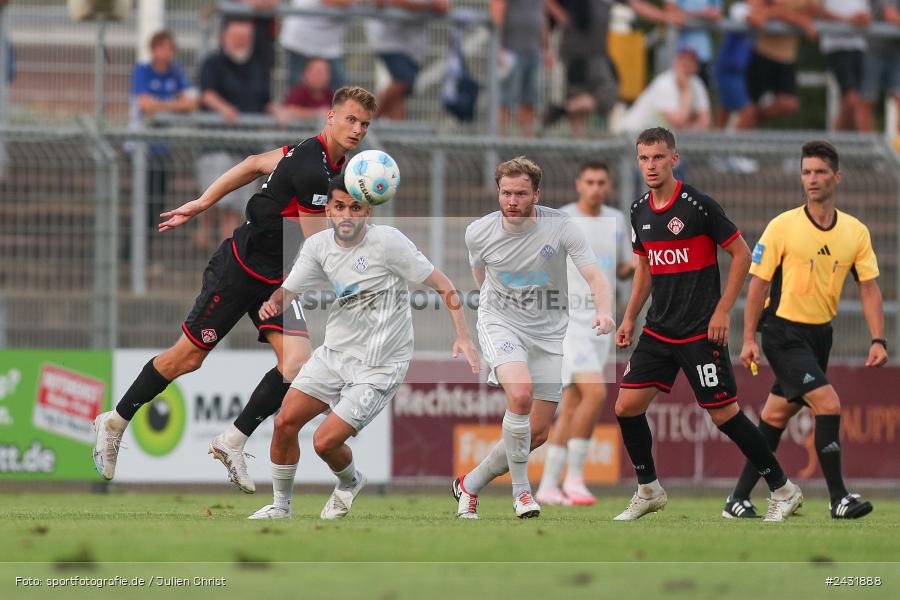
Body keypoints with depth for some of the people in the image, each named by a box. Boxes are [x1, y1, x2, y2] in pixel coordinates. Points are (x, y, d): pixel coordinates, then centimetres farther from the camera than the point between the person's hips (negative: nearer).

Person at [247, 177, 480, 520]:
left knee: (325, 442, -12)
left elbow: (442, 285, -14)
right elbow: (288, 291, 8)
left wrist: (464, 337, -22)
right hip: (334, 353, 6)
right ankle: (281, 506, 19)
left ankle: (350, 482, 23)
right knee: (285, 423, -2)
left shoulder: (387, 241, -18)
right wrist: (273, 303, -17)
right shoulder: (319, 246, -1)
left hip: (378, 368, -6)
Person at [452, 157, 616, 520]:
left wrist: (603, 312, -41)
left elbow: (594, 276, -22)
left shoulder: (560, 227, -16)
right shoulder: (478, 234, -11)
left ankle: (471, 483, 24)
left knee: (538, 434, 2)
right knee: (520, 393, -31)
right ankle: (520, 489, -16)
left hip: (547, 332, 2)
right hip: (499, 323, -2)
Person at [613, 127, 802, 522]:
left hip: (701, 332, -7)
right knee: (627, 407, 0)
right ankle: (648, 491, 17)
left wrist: (722, 311, -13)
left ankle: (783, 490, 6)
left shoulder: (698, 205, -13)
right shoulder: (640, 211, 7)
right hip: (658, 330, 7)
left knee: (723, 414, -6)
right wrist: (629, 318, 15)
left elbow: (742, 254, -9)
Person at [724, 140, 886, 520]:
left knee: (778, 415, 10)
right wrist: (749, 339, -8)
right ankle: (838, 499, -12)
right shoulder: (782, 226, -9)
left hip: (820, 333, 5)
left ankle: (739, 499, 19)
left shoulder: (856, 232, 2)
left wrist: (878, 340, -9)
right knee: (829, 404, -18)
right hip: (783, 331, -5)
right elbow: (758, 281, -5)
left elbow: (869, 288, 2)